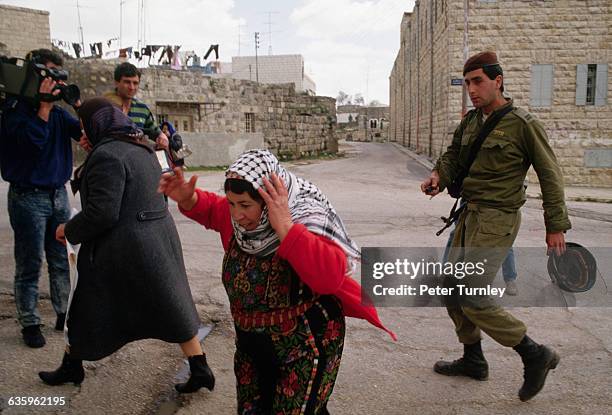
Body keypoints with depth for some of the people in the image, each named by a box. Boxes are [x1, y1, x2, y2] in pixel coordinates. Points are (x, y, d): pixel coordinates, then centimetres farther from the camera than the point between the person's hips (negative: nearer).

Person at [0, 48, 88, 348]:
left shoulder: (58, 111, 8)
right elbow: (32, 140, -23)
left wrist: (77, 103, -14)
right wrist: (44, 104, -20)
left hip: (58, 194, 6)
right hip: (28, 197, -5)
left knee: (62, 261, 11)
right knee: (30, 265, 3)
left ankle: (65, 315, 22)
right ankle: (30, 324, 15)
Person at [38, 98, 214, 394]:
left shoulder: (107, 154, -18)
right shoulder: (141, 148, 10)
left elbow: (102, 213, -24)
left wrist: (69, 230, -8)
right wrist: (84, 176, 19)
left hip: (123, 248, -8)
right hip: (159, 237, 8)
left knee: (87, 311, 15)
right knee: (172, 308, 14)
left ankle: (71, 367, 35)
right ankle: (200, 370, 17)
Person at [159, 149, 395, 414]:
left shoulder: (307, 222, -27)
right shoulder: (237, 216, -8)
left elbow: (331, 278, -43)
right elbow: (211, 209, 15)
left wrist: (284, 227, -45)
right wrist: (188, 199, -7)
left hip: (305, 344, -7)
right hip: (252, 343, 7)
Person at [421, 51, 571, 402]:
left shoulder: (523, 124, -10)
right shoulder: (470, 121, 8)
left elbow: (550, 175, -6)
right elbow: (454, 154, 16)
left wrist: (556, 226, -5)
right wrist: (440, 176, -7)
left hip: (497, 219, -8)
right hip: (470, 214, 8)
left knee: (471, 298, -11)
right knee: (454, 289, 13)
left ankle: (536, 355, 7)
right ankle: (473, 360, 30)